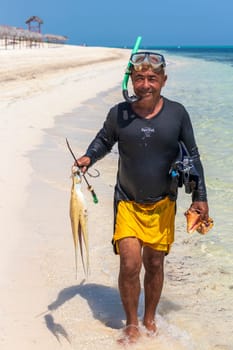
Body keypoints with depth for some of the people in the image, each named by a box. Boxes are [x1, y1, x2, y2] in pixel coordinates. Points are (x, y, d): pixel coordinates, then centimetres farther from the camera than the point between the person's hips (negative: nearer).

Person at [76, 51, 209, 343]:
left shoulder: (177, 113, -7)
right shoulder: (119, 113, -7)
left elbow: (192, 156, 3)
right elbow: (104, 140, 12)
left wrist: (199, 197, 2)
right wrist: (88, 158, -9)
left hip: (162, 204, 1)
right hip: (127, 202, 0)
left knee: (154, 264, 10)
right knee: (130, 264, -8)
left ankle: (150, 319, 33)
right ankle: (131, 324, 14)